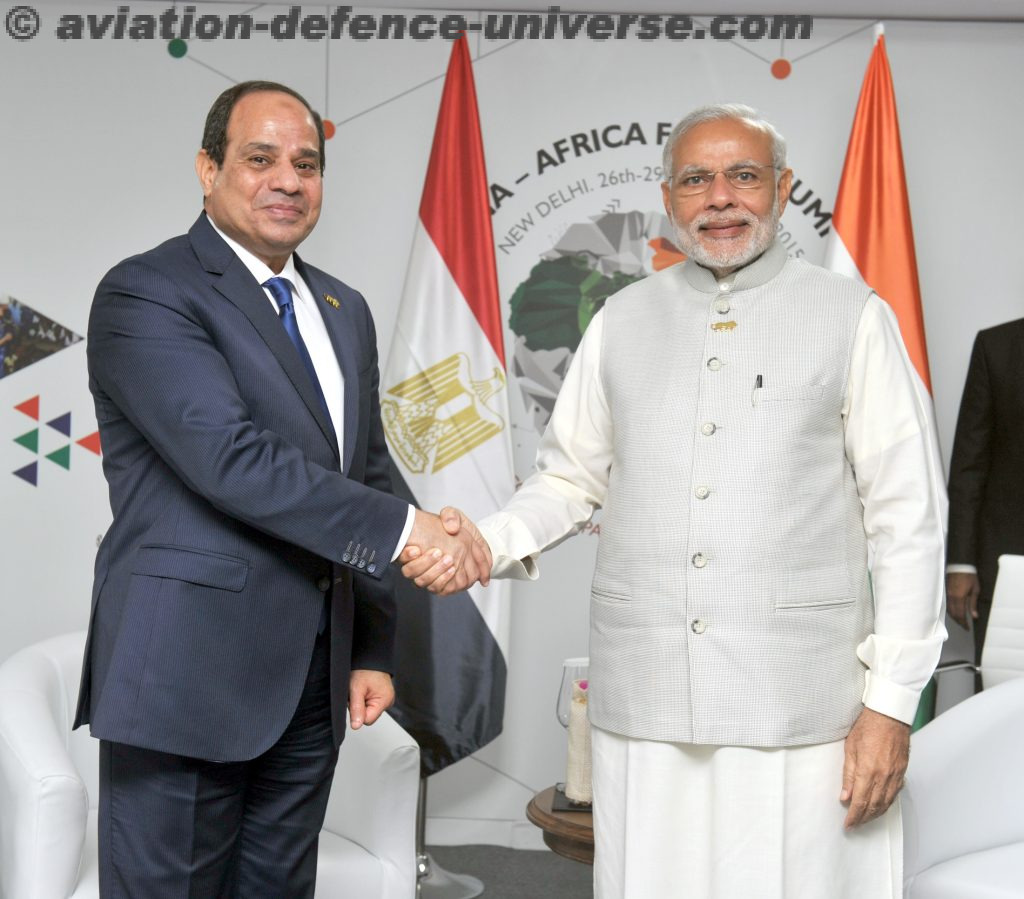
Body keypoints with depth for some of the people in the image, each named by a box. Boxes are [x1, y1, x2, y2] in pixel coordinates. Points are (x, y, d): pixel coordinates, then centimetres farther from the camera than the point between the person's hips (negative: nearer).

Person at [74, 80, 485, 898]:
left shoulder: (344, 310, 15)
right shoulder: (145, 294, -9)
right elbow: (231, 458, -21)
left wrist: (374, 650, 13)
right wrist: (405, 527, -21)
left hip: (311, 684, 7)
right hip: (189, 675, -6)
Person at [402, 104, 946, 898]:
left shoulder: (853, 318, 2)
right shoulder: (623, 320, 11)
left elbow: (905, 518, 0)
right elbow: (571, 479, 15)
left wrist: (891, 700, -4)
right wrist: (488, 542, -4)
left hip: (799, 703, -2)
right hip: (643, 698, 3)